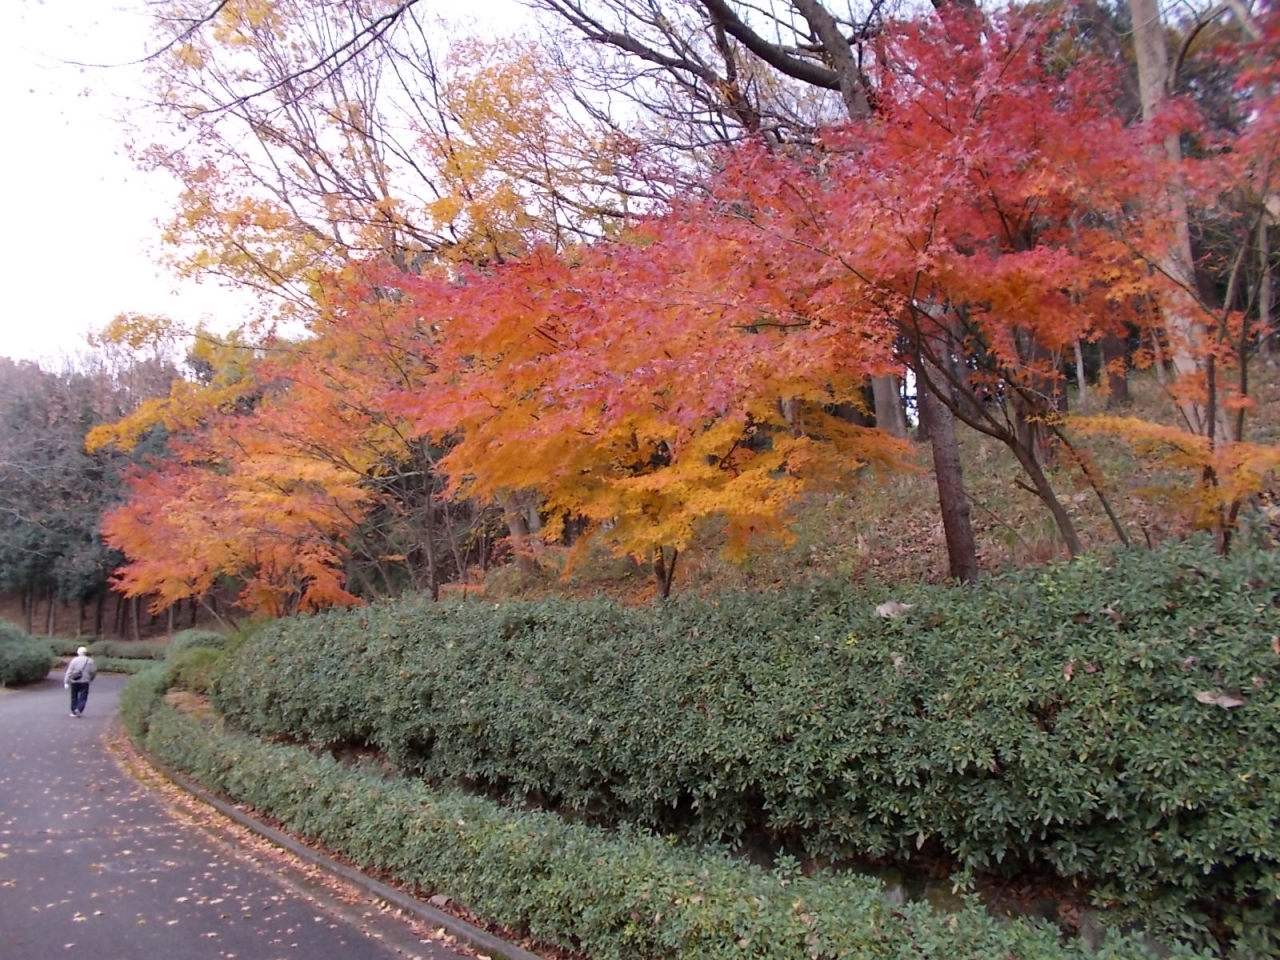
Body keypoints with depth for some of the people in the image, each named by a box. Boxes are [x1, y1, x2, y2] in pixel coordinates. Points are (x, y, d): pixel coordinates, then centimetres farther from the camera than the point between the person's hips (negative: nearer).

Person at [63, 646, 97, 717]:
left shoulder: (74, 660, 2)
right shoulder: (89, 661, -1)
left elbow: (69, 671, -2)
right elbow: (93, 671, -1)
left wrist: (66, 682, -3)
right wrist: (91, 678, 17)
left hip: (74, 681, 2)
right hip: (84, 681, -2)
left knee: (74, 696, 14)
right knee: (83, 696, 1)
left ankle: (74, 711, 16)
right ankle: (79, 709, -19)